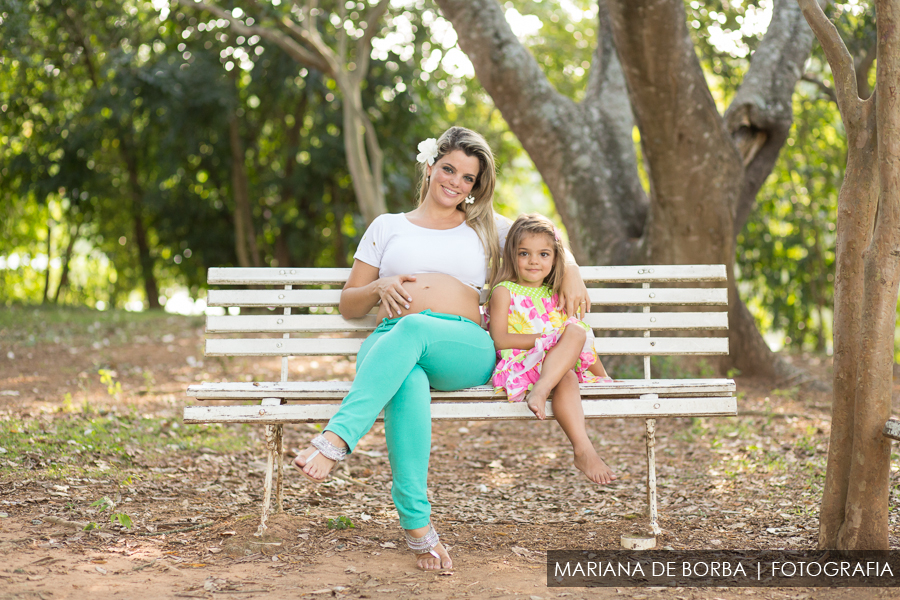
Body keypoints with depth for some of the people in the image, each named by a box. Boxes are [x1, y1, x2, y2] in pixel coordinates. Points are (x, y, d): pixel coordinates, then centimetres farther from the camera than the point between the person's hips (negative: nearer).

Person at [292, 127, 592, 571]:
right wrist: (380, 288, 0)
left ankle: (336, 438, -50)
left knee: (413, 329, -39)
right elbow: (347, 305, 24)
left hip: (465, 348, 0)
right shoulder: (387, 227, 25)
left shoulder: (485, 229, 27)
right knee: (408, 386, -41)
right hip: (390, 345, 0)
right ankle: (417, 524, -41)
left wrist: (571, 274, 13)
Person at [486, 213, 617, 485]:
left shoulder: (556, 296, 22)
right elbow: (500, 340, -7)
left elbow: (585, 341, 24)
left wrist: (603, 376, 15)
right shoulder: (504, 292, 6)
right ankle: (583, 450, -46)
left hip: (558, 365, 5)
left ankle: (540, 390, -44)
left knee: (576, 332, -28)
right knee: (570, 355, -35)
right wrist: (548, 338, -11)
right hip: (518, 364, -5)